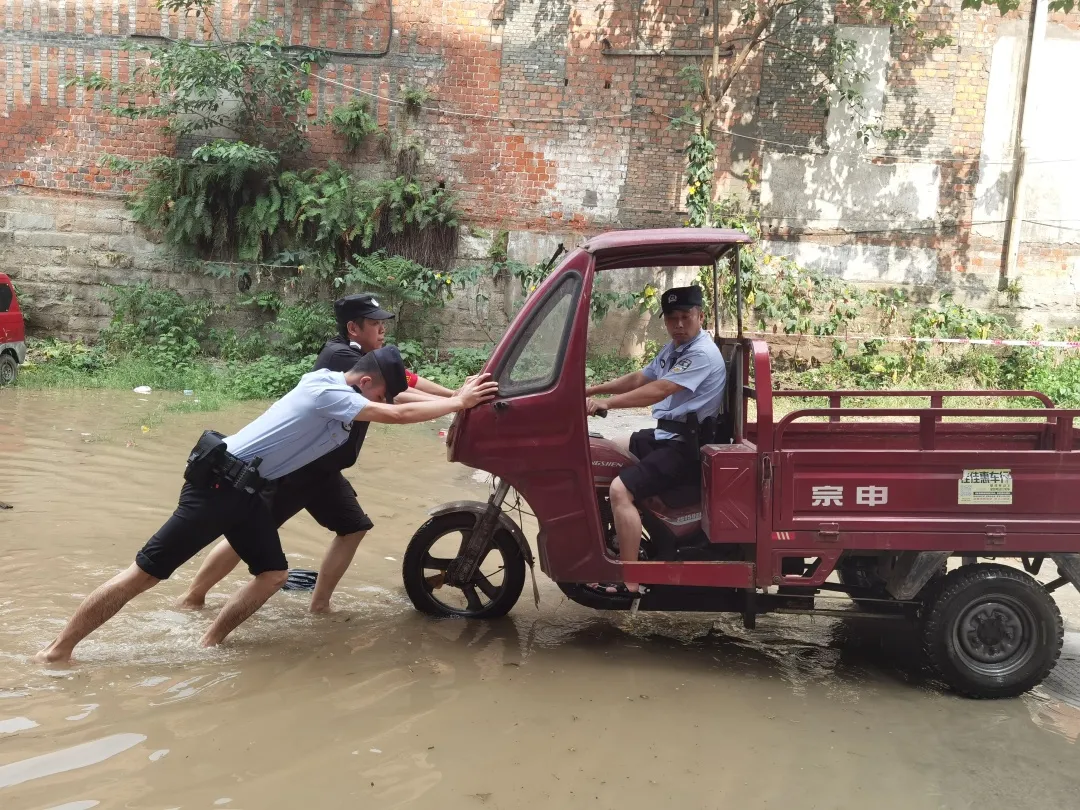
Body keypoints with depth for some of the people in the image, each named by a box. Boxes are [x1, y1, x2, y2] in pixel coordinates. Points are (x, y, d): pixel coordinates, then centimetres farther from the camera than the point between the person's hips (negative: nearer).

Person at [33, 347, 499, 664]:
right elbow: (397, 415, -22)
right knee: (147, 571, -6)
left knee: (273, 574, 6)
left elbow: (396, 395, 20)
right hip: (220, 483, -10)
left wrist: (458, 393, 14)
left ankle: (207, 646, 14)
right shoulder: (329, 390, -16)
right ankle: (57, 651, 4)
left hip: (248, 491, 10)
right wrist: (459, 404, -14)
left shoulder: (338, 392, 11)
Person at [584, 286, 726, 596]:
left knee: (620, 490, -25)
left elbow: (658, 391, -27)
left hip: (686, 445, -11)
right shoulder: (674, 348, 16)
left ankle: (629, 581, -20)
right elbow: (640, 378, 21)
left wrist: (606, 403, -29)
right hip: (664, 434, 11)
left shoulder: (702, 354, -17)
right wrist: (593, 389, 11)